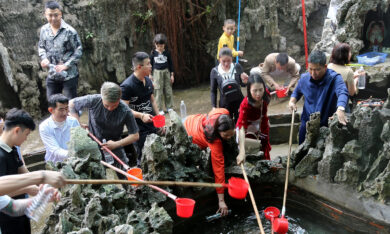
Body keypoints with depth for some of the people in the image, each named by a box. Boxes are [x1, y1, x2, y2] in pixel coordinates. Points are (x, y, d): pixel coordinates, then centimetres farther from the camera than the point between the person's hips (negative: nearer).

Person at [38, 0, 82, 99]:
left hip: (69, 75, -5)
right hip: (52, 75, 5)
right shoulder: (44, 29, 1)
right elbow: (41, 46, 15)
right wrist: (44, 58, -6)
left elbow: (78, 51, -12)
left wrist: (66, 65, -20)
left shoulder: (69, 31, -15)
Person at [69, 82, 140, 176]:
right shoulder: (93, 101, -21)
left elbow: (135, 136, -13)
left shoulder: (125, 111, -22)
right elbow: (71, 104, -3)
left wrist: (116, 144, -22)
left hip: (115, 146, 0)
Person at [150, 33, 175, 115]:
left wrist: (172, 74, 6)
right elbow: (150, 64, 6)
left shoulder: (167, 53, 1)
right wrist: (150, 75, 4)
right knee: (158, 92, -2)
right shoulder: (153, 53, -1)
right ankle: (160, 109, 4)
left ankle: (169, 107, 17)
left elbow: (170, 64, 7)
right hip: (157, 72, -1)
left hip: (166, 72, 1)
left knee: (168, 90, 5)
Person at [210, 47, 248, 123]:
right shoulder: (215, 71, -9)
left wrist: (244, 81, -19)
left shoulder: (237, 67, -7)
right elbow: (213, 91, 0)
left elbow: (242, 84, 4)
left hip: (239, 101, 1)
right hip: (225, 103, -1)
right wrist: (214, 106, -4)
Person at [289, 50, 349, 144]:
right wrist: (292, 101, -3)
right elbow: (297, 91, 19)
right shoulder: (304, 78, -2)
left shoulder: (334, 78, -17)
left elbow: (343, 92, -37)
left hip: (327, 125, -3)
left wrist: (340, 109, -57)